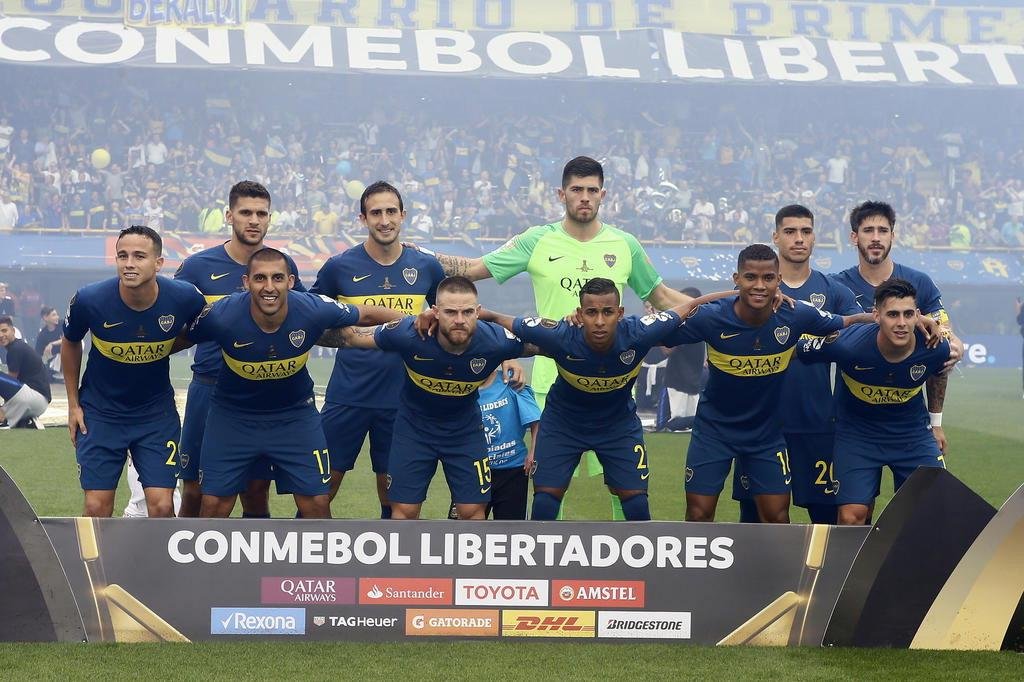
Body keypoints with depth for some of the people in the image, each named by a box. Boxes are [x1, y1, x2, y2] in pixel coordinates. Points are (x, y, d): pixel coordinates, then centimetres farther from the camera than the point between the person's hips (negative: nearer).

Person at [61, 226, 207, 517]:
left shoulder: (185, 298, -20)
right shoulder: (89, 300, -20)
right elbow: (70, 344, 2)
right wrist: (73, 403, 5)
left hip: (157, 413, 0)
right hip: (100, 412, 0)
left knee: (162, 506, -5)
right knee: (97, 507, -1)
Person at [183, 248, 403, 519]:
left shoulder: (314, 310, -25)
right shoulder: (220, 316, -29)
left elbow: (367, 314, -8)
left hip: (295, 413, 1)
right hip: (232, 414, -1)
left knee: (317, 504, 0)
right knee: (214, 505, 1)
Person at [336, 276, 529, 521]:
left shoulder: (494, 342, -30)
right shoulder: (408, 335, -31)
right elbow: (352, 338, -13)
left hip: (465, 429, 1)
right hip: (413, 425, -1)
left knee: (473, 511, 0)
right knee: (404, 510, 0)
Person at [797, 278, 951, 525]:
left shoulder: (935, 348, -19)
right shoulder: (847, 346, -31)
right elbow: (796, 352, -13)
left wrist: (936, 422, 16)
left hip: (914, 432, 3)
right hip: (857, 433, -2)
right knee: (851, 516, -8)